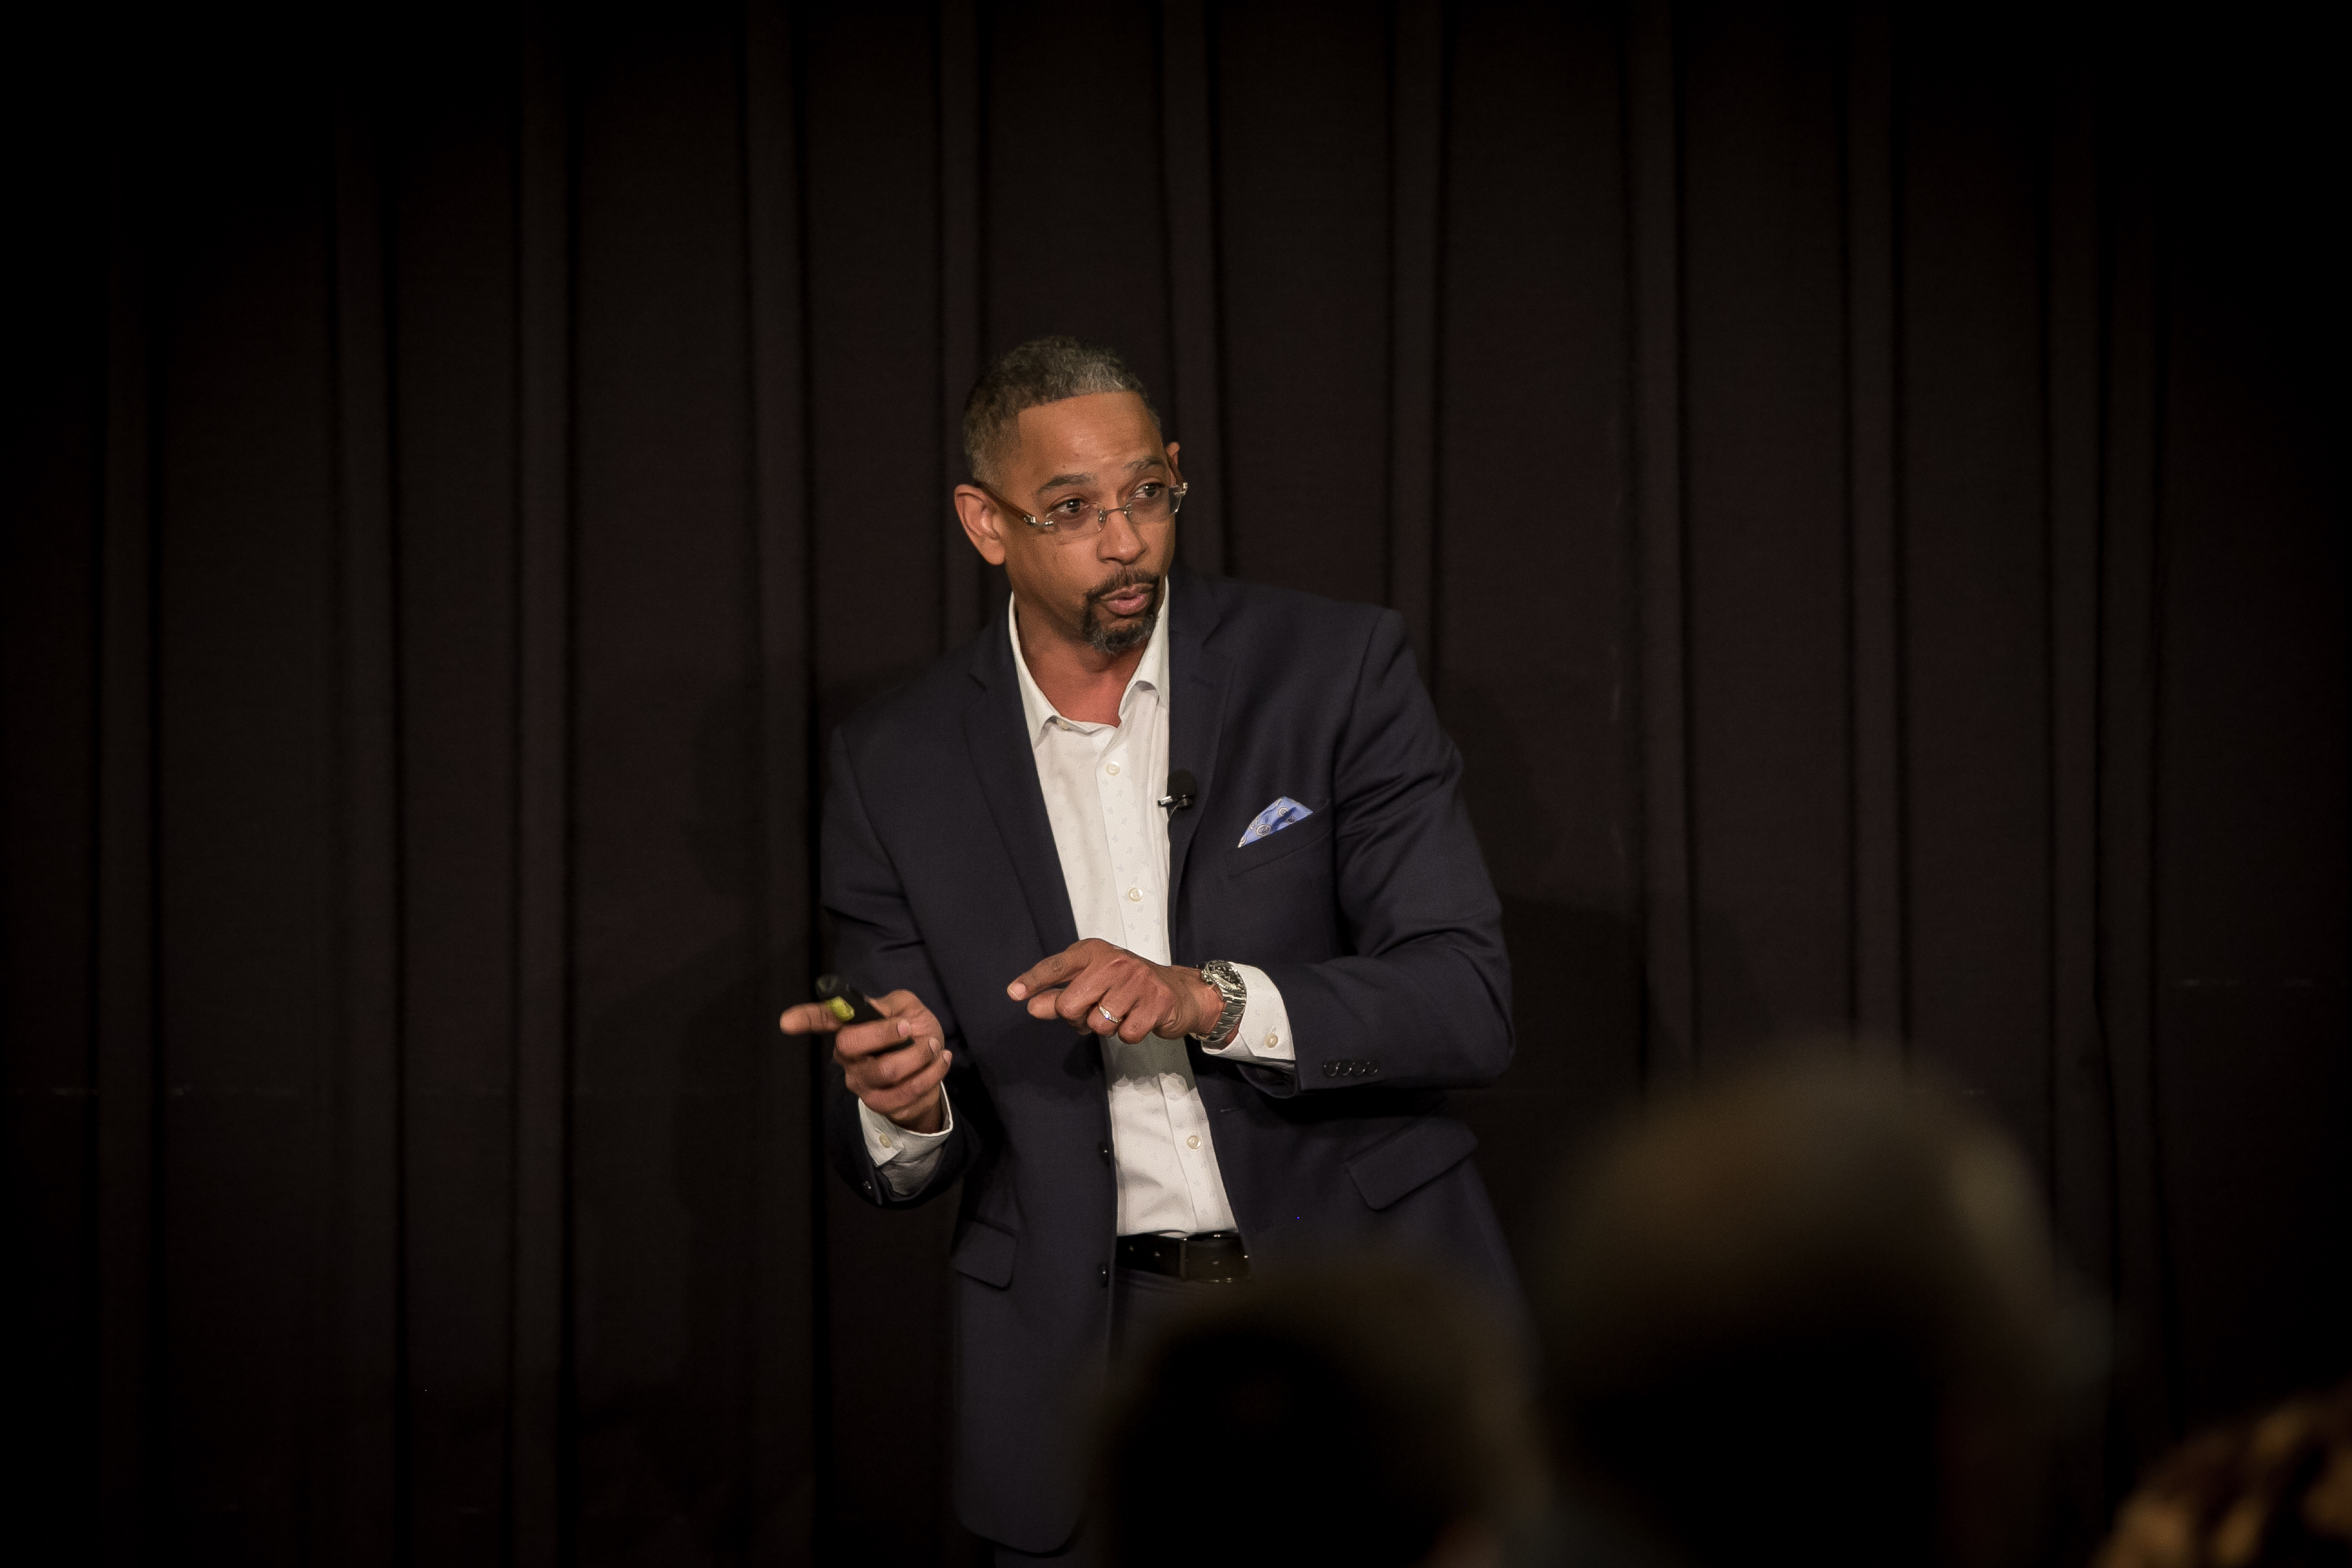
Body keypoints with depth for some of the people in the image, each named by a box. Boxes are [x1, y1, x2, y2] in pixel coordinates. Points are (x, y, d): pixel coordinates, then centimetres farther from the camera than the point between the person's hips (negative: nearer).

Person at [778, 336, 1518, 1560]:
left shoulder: (1334, 668, -2)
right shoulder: (894, 766, 3)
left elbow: (1467, 1003, -9)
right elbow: (902, 1164, 7)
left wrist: (1208, 999, -23)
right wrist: (903, 1107, -18)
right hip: (1087, 1356, 1)